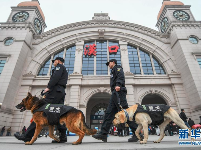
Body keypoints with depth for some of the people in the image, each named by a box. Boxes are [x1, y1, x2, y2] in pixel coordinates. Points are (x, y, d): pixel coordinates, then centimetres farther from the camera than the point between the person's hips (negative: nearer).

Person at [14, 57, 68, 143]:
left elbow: (56, 77, -13)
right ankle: (63, 136, -3)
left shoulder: (59, 66, 6)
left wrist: (48, 87, -15)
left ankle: (28, 136, -11)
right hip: (61, 92, 10)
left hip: (55, 90, -10)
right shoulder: (64, 70, 34)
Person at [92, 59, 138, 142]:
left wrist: (118, 85, -31)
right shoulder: (114, 71, 34)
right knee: (109, 113, 1)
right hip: (115, 94, 10)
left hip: (118, 92, -9)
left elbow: (121, 76, -14)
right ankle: (103, 134, 1)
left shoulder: (117, 67, 8)